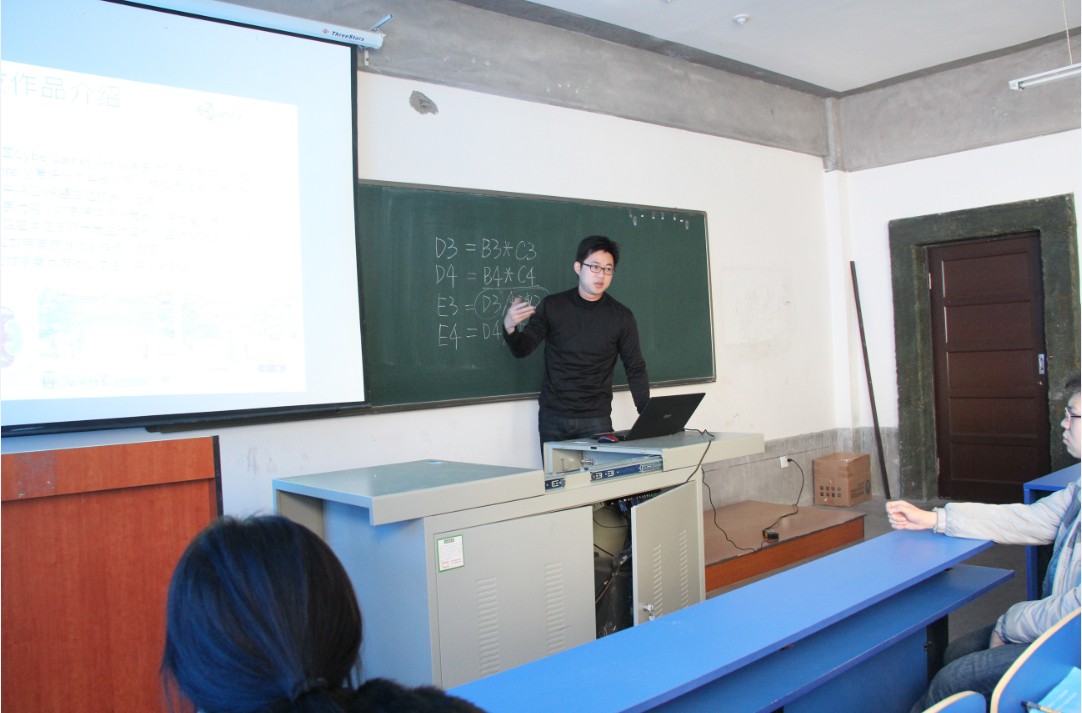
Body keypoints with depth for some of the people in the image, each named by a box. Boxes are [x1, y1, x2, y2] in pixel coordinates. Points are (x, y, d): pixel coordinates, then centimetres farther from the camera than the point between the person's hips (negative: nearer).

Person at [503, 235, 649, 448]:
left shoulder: (621, 317, -2)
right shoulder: (552, 306, -2)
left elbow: (635, 369, 1)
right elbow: (522, 349, -2)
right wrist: (510, 328, -24)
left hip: (596, 419, 0)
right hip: (553, 417, 0)